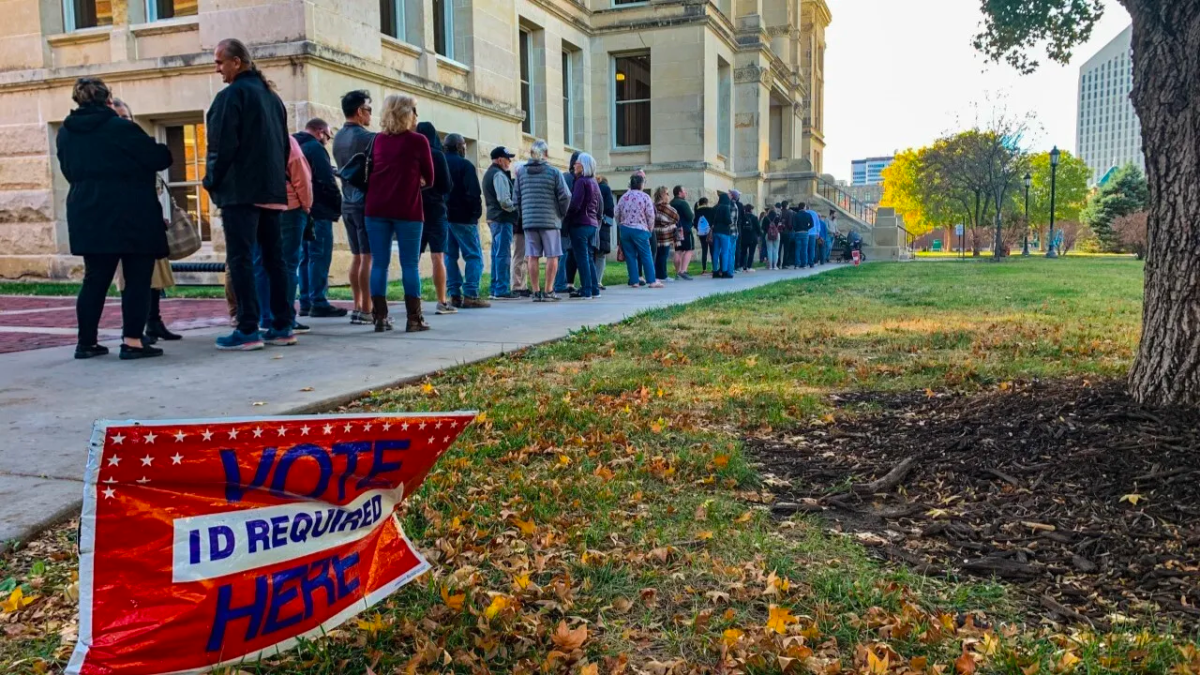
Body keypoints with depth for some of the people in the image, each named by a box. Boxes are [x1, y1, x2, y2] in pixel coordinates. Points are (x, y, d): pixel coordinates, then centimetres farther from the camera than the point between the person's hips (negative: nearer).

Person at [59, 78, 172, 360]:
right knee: (137, 278, -1)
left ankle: (86, 342, 15)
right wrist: (160, 149, 15)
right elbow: (160, 158, -7)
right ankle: (132, 341, -5)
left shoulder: (66, 132, 10)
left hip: (88, 215, 6)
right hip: (130, 215, -6)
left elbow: (69, 171, 18)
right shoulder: (120, 128, -10)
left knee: (95, 278, 12)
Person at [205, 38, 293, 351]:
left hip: (240, 190, -8)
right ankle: (282, 326, 10)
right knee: (274, 258, 9)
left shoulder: (232, 94, -8)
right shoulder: (271, 95, 17)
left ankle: (247, 330, -8)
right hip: (271, 189, 8)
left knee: (240, 259, -6)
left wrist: (212, 181, -2)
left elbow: (222, 144, -13)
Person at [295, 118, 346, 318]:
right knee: (319, 257, -7)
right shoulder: (315, 148, -11)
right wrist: (338, 206, -8)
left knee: (305, 257, 12)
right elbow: (327, 182, -17)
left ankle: (305, 302, 13)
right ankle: (318, 303, -8)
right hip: (318, 212, -9)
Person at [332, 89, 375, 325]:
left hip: (348, 203, 8)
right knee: (368, 257, -7)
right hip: (366, 202, -8)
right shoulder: (367, 137, -12)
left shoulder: (338, 138, 12)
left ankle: (357, 307, 12)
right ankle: (366, 310, -7)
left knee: (356, 256, 11)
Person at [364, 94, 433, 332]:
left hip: (376, 209, 4)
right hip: (407, 210, -4)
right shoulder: (418, 141, -3)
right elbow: (429, 179, 4)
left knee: (379, 263, 4)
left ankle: (380, 318, 3)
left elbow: (372, 172, 17)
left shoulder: (378, 140, 9)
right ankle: (413, 319, 1)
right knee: (410, 264, 1)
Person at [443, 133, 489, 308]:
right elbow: (474, 194, -15)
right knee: (474, 256, -3)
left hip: (443, 217, 7)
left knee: (450, 256, 10)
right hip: (463, 217, -7)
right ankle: (471, 295, -10)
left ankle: (454, 294, 7)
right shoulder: (465, 165, -8)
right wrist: (476, 213, -5)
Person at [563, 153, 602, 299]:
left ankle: (586, 291, -5)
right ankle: (595, 289, 14)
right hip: (593, 224, 8)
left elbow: (575, 204, -17)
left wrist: (565, 221, -9)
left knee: (582, 258, -5)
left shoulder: (581, 181, -11)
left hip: (580, 224, -8)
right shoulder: (594, 183, 15)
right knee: (589, 258, 14)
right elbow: (599, 206, 19)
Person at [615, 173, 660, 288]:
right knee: (646, 256, 2)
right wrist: (650, 229, 6)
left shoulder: (624, 197, 6)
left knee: (630, 256, 6)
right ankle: (652, 281, 1)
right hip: (640, 230, -4)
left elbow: (617, 215, 7)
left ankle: (634, 281, 5)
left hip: (624, 229, 4)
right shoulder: (645, 197, -6)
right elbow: (651, 216, -7)